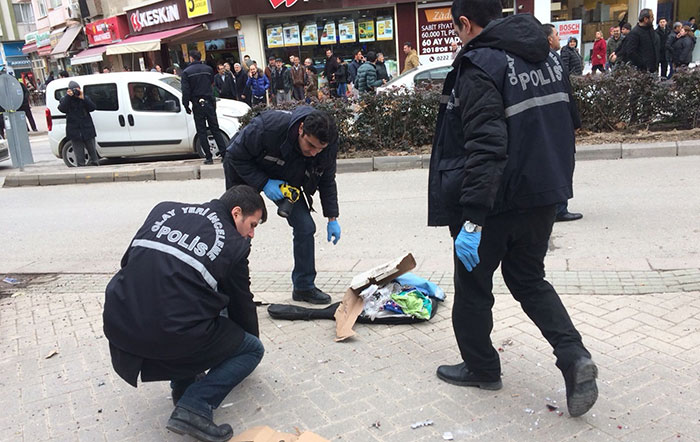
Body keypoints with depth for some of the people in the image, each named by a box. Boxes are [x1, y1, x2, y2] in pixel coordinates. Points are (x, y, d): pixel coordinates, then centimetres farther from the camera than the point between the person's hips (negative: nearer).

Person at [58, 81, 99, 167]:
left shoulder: (85, 98, 7)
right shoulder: (65, 100, 5)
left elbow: (93, 107, -9)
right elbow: (62, 109, -14)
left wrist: (83, 98, -19)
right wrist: (68, 96, -18)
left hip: (87, 130, 1)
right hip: (75, 132, -1)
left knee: (92, 151, 10)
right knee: (79, 155, 1)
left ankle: (95, 166, 22)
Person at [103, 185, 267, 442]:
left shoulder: (165, 209, 15)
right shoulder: (234, 243, 4)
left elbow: (128, 261, 21)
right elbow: (241, 303, 16)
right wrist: (251, 337, 35)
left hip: (118, 326, 6)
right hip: (173, 334, -5)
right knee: (253, 349, 17)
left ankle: (183, 384, 30)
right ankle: (195, 407, -3)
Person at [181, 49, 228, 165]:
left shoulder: (187, 72, -6)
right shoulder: (208, 69, 4)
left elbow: (186, 91, -8)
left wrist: (186, 105, 0)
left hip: (197, 105, -3)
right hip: (209, 103, 3)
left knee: (202, 132, 4)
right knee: (215, 129, 8)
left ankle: (208, 157, 2)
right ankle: (225, 153, 1)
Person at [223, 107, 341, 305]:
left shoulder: (328, 147, -24)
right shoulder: (268, 126, -40)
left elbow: (327, 181, -5)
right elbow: (235, 156, -27)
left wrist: (332, 218, -10)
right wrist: (264, 183, -34)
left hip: (286, 181, 4)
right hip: (246, 174, -3)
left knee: (305, 227, -7)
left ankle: (304, 286, 8)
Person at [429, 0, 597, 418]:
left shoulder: (480, 65, -16)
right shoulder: (549, 56, 9)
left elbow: (486, 148, -27)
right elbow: (568, 120, 16)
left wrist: (472, 218, -27)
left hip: (496, 201, -8)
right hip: (542, 197, 8)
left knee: (473, 286, 12)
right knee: (529, 280, 22)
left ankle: (481, 367, 28)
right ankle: (574, 356, 7)